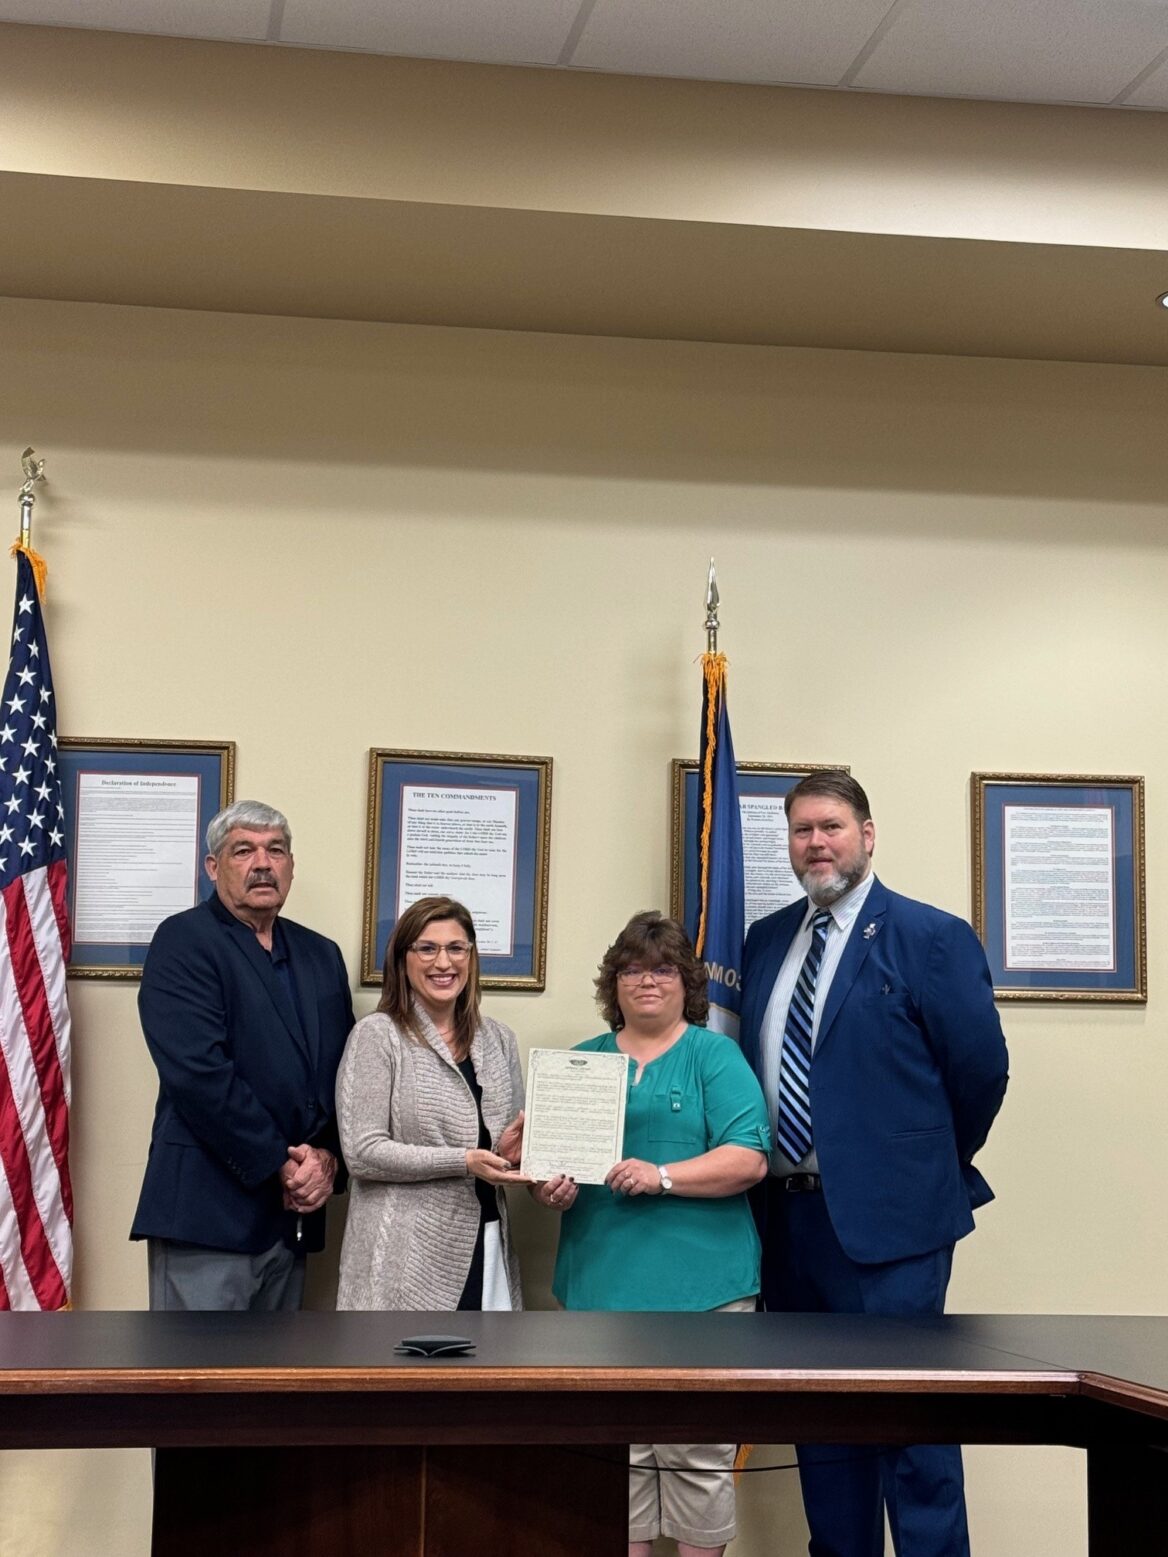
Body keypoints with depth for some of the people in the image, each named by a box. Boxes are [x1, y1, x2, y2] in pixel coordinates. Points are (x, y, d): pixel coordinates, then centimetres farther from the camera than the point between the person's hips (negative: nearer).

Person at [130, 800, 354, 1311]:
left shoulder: (321, 955, 16)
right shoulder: (183, 942, -5)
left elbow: (345, 1069, 12)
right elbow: (200, 1073, -16)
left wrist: (327, 1158, -5)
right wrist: (282, 1166, -14)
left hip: (294, 1210, 7)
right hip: (210, 1209, -6)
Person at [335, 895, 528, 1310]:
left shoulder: (498, 1040, 11)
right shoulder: (377, 1035, -4)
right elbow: (362, 1152, -12)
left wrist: (511, 1150, -3)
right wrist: (465, 1162, -19)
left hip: (486, 1251, 5)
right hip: (406, 1258, -5)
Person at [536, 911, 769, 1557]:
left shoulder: (714, 1056, 3)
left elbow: (748, 1159, -8)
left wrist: (660, 1177, -18)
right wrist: (549, 1187, -7)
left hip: (699, 1284, -3)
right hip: (602, 1280, 4)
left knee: (697, 1453, -1)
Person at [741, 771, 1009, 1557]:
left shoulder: (930, 936, -7)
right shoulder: (767, 939, 11)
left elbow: (981, 1068, -7)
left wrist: (926, 1169, 3)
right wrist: (768, 1182, 10)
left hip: (886, 1214, -6)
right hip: (790, 1215, 6)